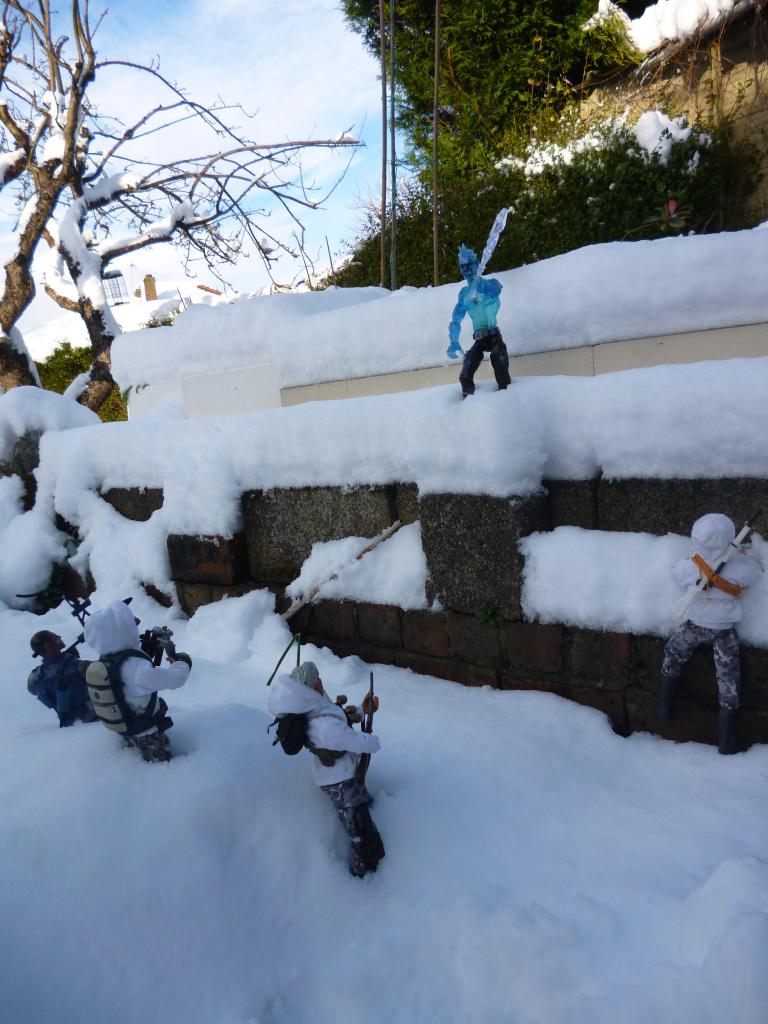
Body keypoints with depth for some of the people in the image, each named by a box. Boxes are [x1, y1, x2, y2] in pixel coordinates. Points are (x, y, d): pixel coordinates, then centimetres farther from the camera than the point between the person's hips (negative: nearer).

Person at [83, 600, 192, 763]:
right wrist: (182, 661, -12)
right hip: (147, 734, -7)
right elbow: (176, 678, -33)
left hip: (123, 728, 7)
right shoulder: (137, 668, -37)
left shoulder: (102, 662, -11)